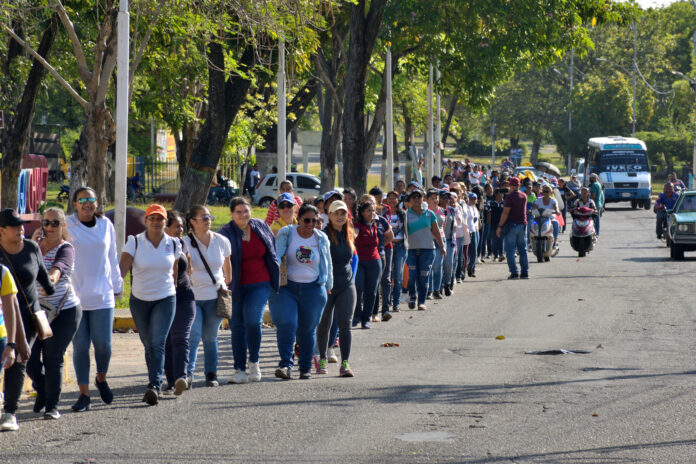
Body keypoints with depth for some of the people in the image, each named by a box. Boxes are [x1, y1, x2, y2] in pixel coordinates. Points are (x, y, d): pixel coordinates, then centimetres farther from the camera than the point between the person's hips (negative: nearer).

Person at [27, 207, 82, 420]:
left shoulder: (65, 249, -8)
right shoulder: (35, 245, 8)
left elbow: (60, 266, -29)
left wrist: (53, 276, -52)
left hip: (64, 311, -4)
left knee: (53, 359, -6)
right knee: (30, 358, -1)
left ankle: (52, 405, 5)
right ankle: (42, 391, 29)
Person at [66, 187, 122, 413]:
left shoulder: (106, 225, 8)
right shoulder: (67, 225, -1)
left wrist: (117, 286, 18)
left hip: (102, 296, 2)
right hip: (75, 295, -2)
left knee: (103, 344, -4)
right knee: (80, 345, -1)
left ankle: (101, 379, 25)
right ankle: (84, 394, 6)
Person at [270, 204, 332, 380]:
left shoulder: (321, 238, 6)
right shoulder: (286, 234, -2)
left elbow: (328, 265, 15)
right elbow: (276, 256, -10)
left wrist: (328, 286, 16)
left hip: (312, 289, 2)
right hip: (286, 286, -2)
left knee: (308, 329, 6)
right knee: (286, 324, -17)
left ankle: (305, 368, 17)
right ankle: (286, 365, -16)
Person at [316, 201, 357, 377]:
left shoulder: (349, 234, 8)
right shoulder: (324, 235, -9)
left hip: (346, 285, 4)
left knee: (345, 324, -4)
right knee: (324, 324, 7)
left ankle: (345, 364, -5)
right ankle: (322, 359, 23)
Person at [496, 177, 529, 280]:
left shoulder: (510, 196, -13)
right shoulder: (524, 196, 7)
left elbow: (505, 212, -16)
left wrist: (500, 226, -12)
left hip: (511, 224, -6)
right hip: (522, 225, 6)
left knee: (510, 250, -1)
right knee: (523, 249, 11)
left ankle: (514, 272, -7)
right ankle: (525, 272, 10)